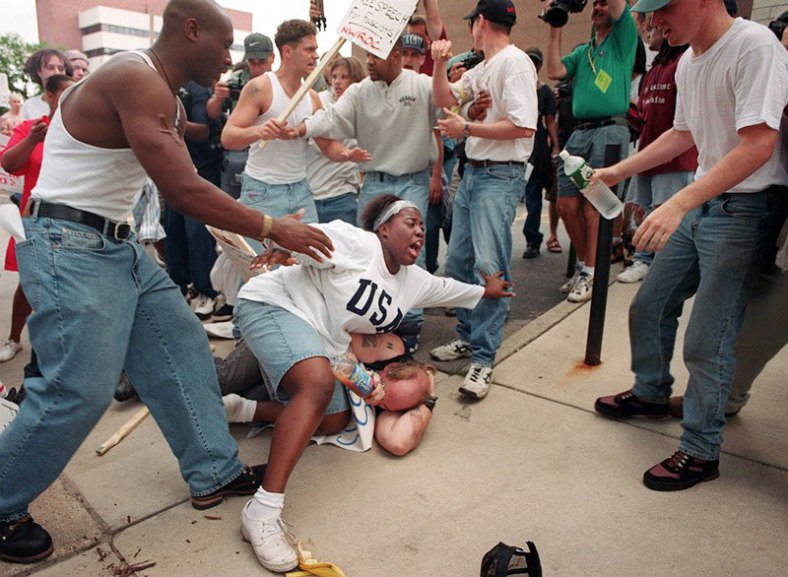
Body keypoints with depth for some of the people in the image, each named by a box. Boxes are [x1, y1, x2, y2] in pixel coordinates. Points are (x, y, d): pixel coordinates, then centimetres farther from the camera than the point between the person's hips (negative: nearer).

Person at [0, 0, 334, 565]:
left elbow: (187, 185, 14)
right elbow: (183, 190, -27)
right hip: (69, 246, -10)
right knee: (81, 389, -7)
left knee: (182, 346, 9)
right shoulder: (137, 79, -19)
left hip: (117, 244, 10)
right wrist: (272, 227, -19)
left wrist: (255, 240, 9)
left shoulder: (165, 96, 14)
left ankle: (215, 472, 20)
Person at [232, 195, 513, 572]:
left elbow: (446, 288, 31)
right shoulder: (357, 243, -13)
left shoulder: (414, 280, 13)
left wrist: (484, 291, 45)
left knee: (333, 424, 4)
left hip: (319, 345, 10)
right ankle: (263, 511, -37)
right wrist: (283, 244, -43)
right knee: (319, 384, -36)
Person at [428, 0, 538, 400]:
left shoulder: (515, 62, -10)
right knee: (458, 262, 10)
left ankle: (483, 358, -7)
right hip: (472, 172, 10)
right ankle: (468, 336, 23)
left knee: (489, 267, -14)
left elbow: (523, 127, -19)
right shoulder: (481, 69, 18)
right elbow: (445, 100, 22)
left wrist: (466, 129, -12)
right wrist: (440, 64, 6)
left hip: (500, 176, -10)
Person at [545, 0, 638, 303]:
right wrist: (555, 29, 10)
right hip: (580, 132, 5)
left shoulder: (623, 39, 10)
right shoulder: (582, 52, 23)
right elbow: (554, 71, 7)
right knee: (567, 204, 1)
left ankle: (591, 275, 0)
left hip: (609, 131, -5)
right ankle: (583, 266, 17)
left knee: (593, 205, -8)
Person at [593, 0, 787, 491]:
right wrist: (618, 171, 20)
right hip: (699, 205, 8)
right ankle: (652, 393, 38)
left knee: (707, 340, -5)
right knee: (649, 307, 14)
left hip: (746, 209, -8)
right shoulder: (688, 61, 10)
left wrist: (678, 204, -31)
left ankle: (701, 453, 13)